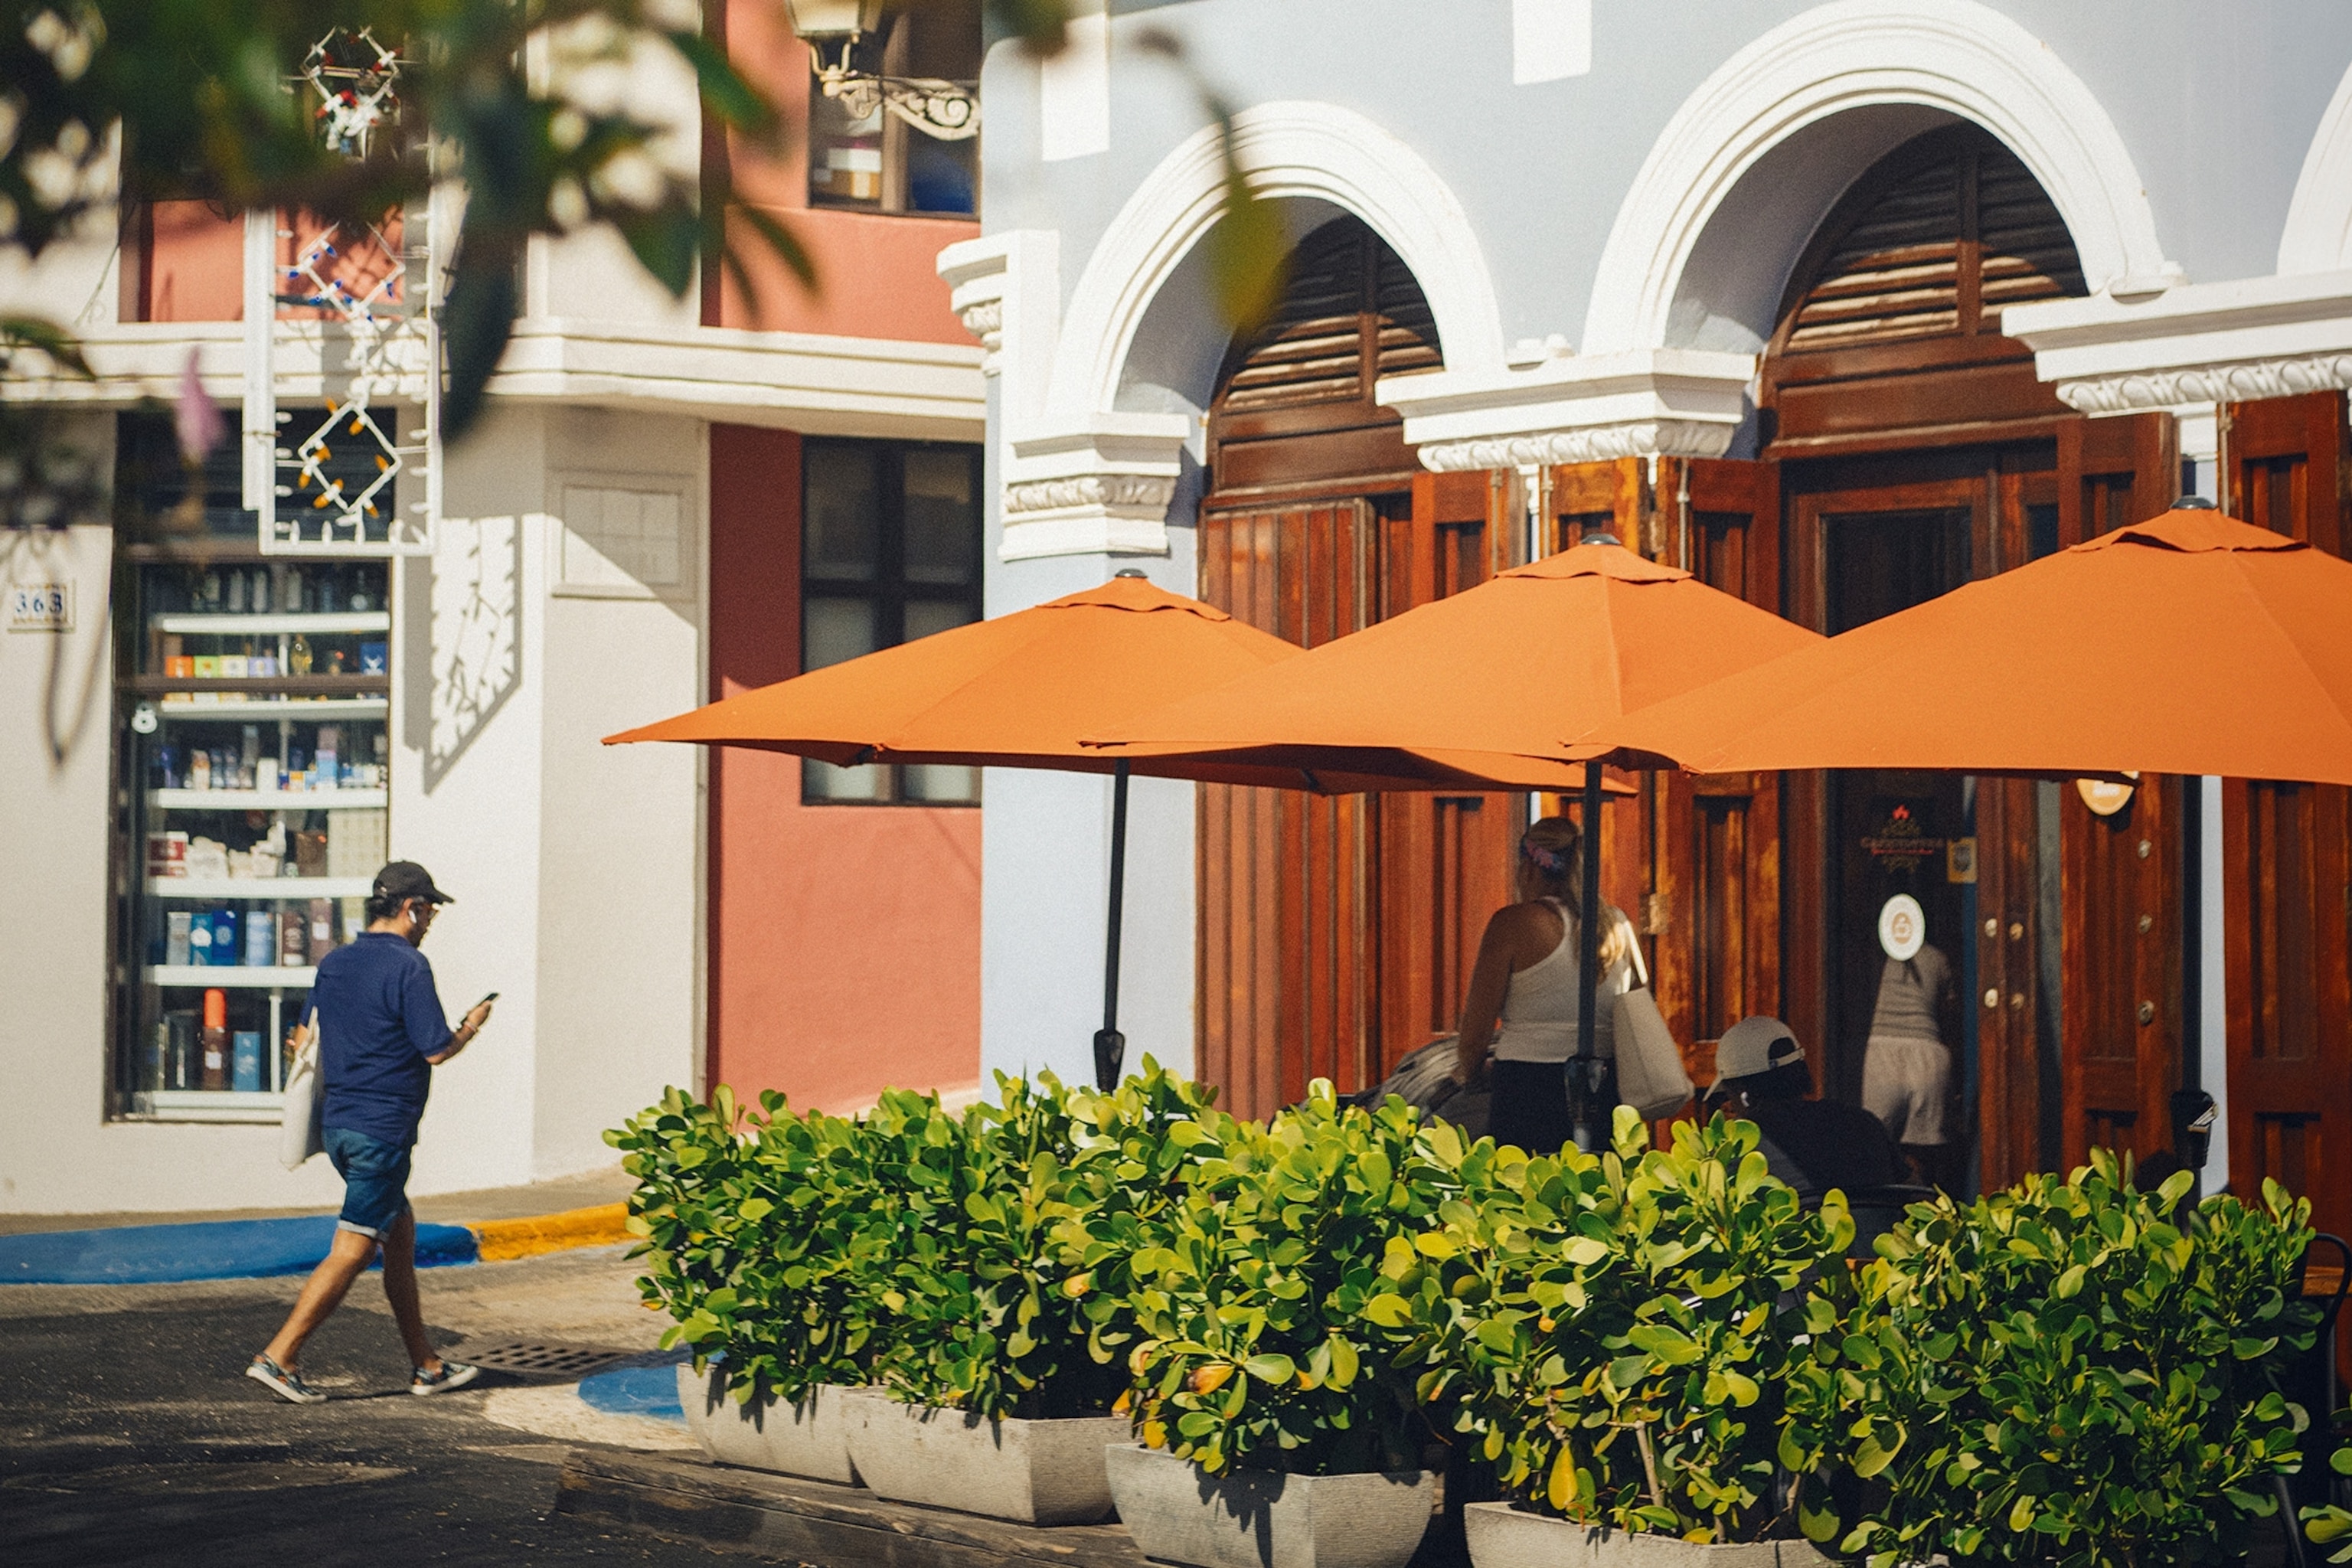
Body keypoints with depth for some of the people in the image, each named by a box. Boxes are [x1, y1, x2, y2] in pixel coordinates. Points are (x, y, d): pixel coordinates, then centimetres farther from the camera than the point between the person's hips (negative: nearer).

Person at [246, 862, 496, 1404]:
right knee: (352, 1252, -5)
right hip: (382, 1129, -9)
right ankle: (278, 1358, -9)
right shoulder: (408, 967, -14)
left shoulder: (333, 964, 10)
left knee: (401, 1232, 17)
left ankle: (427, 1365, 22)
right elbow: (436, 1050, -14)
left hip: (337, 1125, 9)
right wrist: (471, 1028, 4)